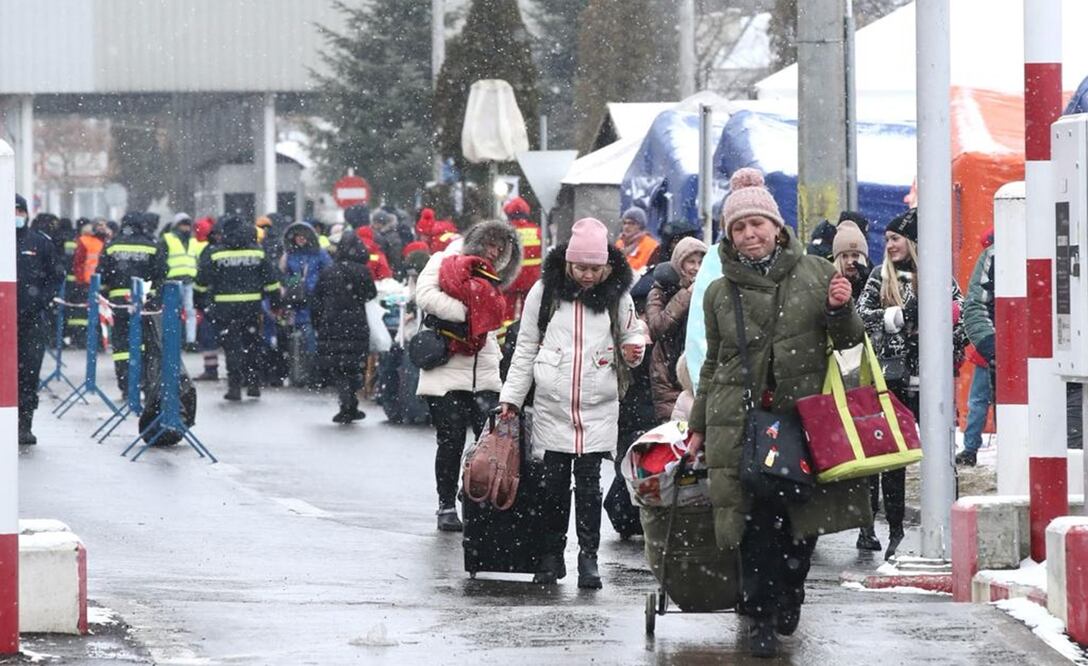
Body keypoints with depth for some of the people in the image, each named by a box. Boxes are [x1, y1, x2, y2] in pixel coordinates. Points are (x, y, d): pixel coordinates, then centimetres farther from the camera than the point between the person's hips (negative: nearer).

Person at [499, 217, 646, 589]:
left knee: (588, 484, -3)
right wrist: (511, 397, 6)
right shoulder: (544, 292, 2)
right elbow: (525, 349, 8)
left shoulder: (616, 296, 3)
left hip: (598, 408, 0)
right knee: (554, 483, 4)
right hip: (552, 406, 0)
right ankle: (551, 555, 14)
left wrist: (633, 350, -6)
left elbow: (632, 333, 18)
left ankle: (588, 556, 3)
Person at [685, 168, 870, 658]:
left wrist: (841, 310, -8)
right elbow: (713, 365, 18)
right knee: (757, 522, -7)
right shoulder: (720, 293, 9)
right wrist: (698, 428, 18)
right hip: (741, 420, 0)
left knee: (803, 516, 4)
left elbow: (846, 343, 13)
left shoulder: (815, 273, 6)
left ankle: (787, 595, 28)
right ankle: (762, 619, 2)